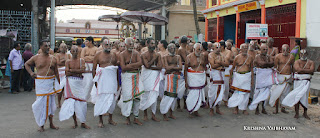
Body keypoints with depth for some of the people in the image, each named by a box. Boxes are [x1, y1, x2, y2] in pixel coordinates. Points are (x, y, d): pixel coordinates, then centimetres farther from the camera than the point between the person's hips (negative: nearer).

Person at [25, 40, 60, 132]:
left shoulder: (53, 58, 5)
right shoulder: (36, 58, 1)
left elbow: (56, 73, 8)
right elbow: (27, 64, 18)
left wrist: (59, 84, 7)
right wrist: (31, 73, 3)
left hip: (51, 82, 2)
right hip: (41, 82, -2)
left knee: (51, 102, 8)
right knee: (41, 102, -1)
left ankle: (51, 123, 20)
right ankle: (41, 125, 10)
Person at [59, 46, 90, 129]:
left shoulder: (81, 60, 7)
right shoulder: (68, 61, 6)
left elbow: (83, 70, -9)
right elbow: (67, 73, -6)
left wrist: (72, 70, -11)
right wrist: (78, 71, -11)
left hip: (79, 82, 0)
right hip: (71, 82, 0)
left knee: (82, 102, -2)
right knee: (72, 102, 0)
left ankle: (83, 123, 8)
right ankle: (75, 122, 12)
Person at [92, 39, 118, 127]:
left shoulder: (114, 55, 11)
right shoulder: (98, 55, 2)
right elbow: (94, 68, 1)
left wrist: (118, 82, 11)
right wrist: (95, 80, -5)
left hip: (113, 79, 3)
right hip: (102, 79, -3)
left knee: (112, 99, 6)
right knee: (101, 98, -2)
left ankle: (110, 119, 20)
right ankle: (100, 120, 8)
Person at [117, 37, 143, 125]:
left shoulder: (136, 53, 7)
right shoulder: (122, 54, -3)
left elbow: (140, 63, -10)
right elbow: (123, 68, -15)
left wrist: (129, 65, -15)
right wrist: (135, 66, -10)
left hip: (136, 77, 3)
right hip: (126, 77, -3)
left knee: (137, 96, 3)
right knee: (127, 96, -2)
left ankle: (136, 118, 15)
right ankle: (127, 118, 14)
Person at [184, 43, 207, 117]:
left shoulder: (202, 56, 6)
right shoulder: (189, 57, -10)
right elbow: (185, 69, -8)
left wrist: (205, 78, 15)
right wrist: (186, 81, -10)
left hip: (202, 77, 6)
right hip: (193, 78, -5)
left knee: (200, 94, 8)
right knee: (194, 94, -6)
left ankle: (195, 110, 19)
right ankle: (191, 111, 10)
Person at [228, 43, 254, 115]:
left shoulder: (250, 57, 5)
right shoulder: (237, 57, -2)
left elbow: (251, 69, 12)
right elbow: (232, 68, 4)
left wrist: (252, 79, 10)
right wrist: (230, 78, 3)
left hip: (247, 76, 2)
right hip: (238, 76, -2)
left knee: (246, 93, 2)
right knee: (237, 92, 0)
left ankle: (244, 109, 16)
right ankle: (236, 108, 14)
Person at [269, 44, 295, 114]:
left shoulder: (291, 57, 5)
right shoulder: (278, 56, -3)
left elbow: (293, 67, 13)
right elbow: (275, 66, -1)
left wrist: (293, 76, 11)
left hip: (288, 77, 2)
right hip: (280, 76, -2)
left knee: (285, 93, 5)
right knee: (277, 93, -5)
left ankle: (283, 108, 20)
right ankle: (276, 109, 5)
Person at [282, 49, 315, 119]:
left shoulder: (311, 62, 8)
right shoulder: (297, 62, 2)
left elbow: (312, 71, -9)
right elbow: (298, 69, -15)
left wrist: (302, 70, -8)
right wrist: (307, 70, -6)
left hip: (306, 82, 1)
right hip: (297, 81, 0)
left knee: (303, 96, -6)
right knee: (296, 97, -2)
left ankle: (305, 113, 10)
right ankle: (297, 113, 8)